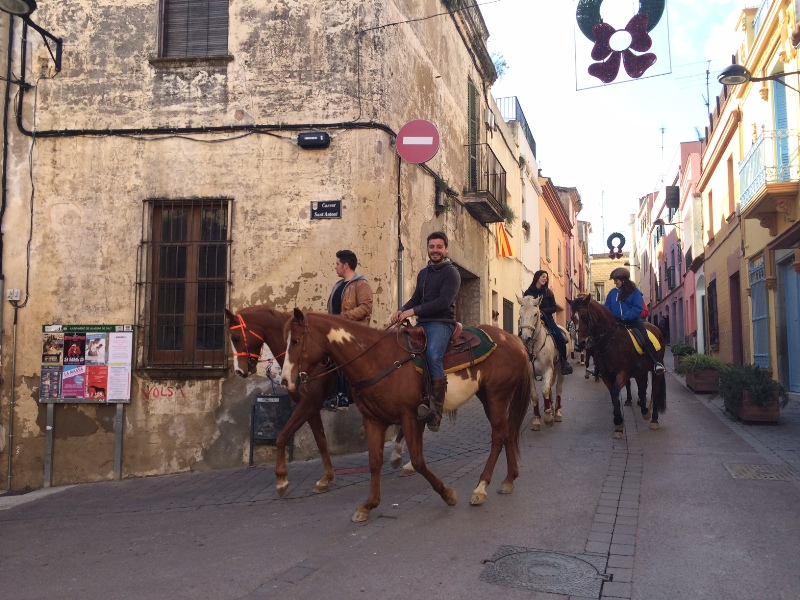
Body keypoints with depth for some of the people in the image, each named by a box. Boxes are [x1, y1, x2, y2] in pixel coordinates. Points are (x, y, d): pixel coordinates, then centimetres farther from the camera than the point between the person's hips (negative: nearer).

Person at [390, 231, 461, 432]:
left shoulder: (451, 272, -3)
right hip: (422, 324, 8)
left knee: (433, 355, -33)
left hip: (441, 323, -8)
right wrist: (401, 310, 0)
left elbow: (443, 302, -15)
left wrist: (413, 311, -19)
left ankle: (436, 411, -36)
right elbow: (416, 299, 22)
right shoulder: (423, 273, 20)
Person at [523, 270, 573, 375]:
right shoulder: (528, 292, 6)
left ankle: (564, 361, -2)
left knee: (559, 337, -18)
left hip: (546, 318, 1)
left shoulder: (548, 292, 10)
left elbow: (554, 307, 4)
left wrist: (543, 311, -13)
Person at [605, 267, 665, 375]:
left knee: (645, 339, -24)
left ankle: (656, 362, -26)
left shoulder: (634, 291, -1)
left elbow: (637, 309, -11)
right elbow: (607, 309, 11)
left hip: (633, 320, -4)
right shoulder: (612, 293, 10)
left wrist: (625, 317, -23)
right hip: (616, 322, 4)